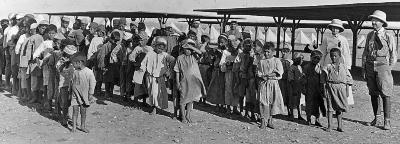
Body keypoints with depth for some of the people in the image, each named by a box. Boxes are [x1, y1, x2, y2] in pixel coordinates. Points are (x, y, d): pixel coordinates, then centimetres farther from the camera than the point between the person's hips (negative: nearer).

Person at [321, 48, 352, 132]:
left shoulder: (343, 67, 7)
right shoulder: (328, 67, 2)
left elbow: (349, 79, 11)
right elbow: (323, 80, 3)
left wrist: (347, 90, 6)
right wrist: (324, 90, -3)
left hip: (341, 88, 1)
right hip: (330, 87, -1)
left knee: (340, 107, 4)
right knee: (330, 107, 1)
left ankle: (340, 126, 13)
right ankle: (329, 125, 7)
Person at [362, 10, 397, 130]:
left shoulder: (388, 36, -2)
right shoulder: (370, 35, 10)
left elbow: (393, 55, 2)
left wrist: (388, 69, -2)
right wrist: (364, 68, 9)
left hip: (382, 65, -4)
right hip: (370, 66, 4)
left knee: (385, 94, -5)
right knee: (373, 93, 8)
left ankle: (387, 121, 1)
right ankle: (377, 119, 19)